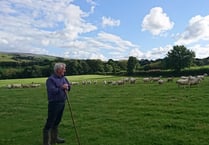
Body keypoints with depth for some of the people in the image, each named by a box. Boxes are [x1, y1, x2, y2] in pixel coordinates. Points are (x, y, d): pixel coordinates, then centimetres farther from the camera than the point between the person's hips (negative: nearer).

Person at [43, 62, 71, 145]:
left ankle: (55, 138, 35)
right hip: (54, 103, -8)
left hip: (62, 103, 8)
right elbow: (52, 91, -26)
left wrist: (67, 87, -6)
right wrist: (61, 87, -20)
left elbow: (68, 87, 15)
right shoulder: (50, 79, -14)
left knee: (57, 122, 20)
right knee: (50, 123, -2)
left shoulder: (63, 78, 10)